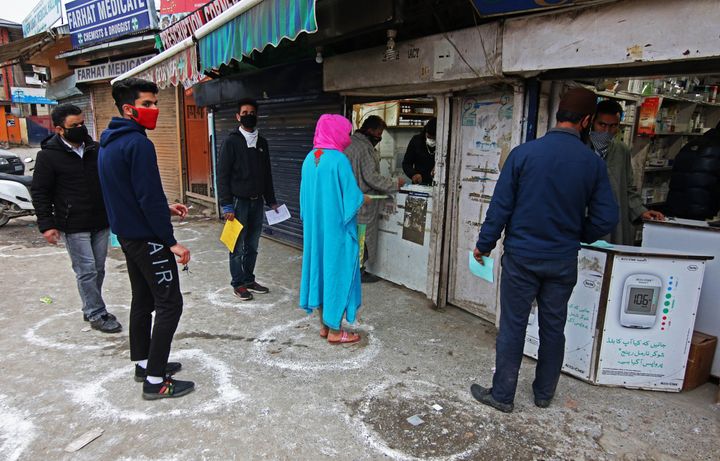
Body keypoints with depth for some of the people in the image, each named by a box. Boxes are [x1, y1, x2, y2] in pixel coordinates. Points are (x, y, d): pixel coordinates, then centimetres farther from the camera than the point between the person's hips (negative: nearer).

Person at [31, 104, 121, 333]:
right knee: (86, 271, -1)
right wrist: (46, 224, -9)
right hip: (74, 226, -5)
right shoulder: (48, 155, -6)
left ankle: (91, 309, 28)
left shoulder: (95, 149, 9)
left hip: (101, 222, 5)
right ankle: (97, 314, 10)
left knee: (98, 269, 12)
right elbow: (39, 192, -4)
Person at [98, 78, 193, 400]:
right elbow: (149, 197, -23)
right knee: (169, 303, -4)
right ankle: (155, 380, 1)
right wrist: (171, 241, -18)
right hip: (147, 238, -10)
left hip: (126, 235, 10)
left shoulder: (108, 144, 12)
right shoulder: (138, 144, -19)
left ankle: (144, 363, 29)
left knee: (143, 300, 17)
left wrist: (165, 207, 17)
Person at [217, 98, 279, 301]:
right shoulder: (231, 142, -5)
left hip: (257, 201, 5)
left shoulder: (262, 142, 12)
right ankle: (238, 283, 14)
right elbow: (222, 175, -8)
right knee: (238, 246, 2)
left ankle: (249, 279, 24)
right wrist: (226, 205, -13)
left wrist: (271, 200, 15)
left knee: (252, 245, 12)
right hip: (239, 201, -5)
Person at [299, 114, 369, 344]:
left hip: (315, 228, 7)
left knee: (320, 268, 15)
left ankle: (324, 325, 26)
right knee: (338, 272, 3)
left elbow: (306, 195, 11)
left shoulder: (310, 158, 4)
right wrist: (363, 198, 4)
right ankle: (335, 331, 13)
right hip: (337, 228, -7)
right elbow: (352, 197, -16)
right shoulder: (339, 160, -18)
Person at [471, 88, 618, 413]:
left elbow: (500, 206, -9)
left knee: (512, 326, 7)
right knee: (553, 328, 16)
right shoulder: (594, 163, -4)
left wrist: (484, 245, 2)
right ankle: (544, 392, 32)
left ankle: (502, 394, 18)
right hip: (563, 261, 3)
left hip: (522, 256, -2)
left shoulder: (524, 153, -10)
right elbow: (606, 218, -1)